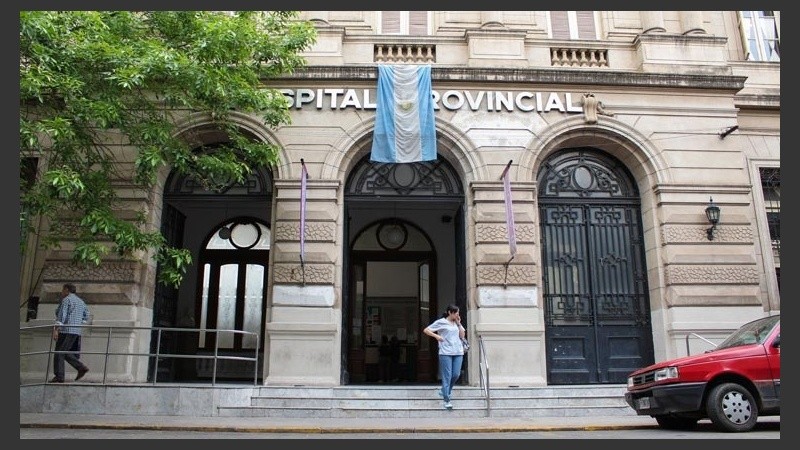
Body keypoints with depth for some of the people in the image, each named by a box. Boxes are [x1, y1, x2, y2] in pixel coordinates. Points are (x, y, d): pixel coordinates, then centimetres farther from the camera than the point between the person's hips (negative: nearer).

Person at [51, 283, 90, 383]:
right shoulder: (81, 301, 20)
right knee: (66, 353, 12)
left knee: (59, 353, -3)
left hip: (66, 330, -8)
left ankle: (59, 376, -7)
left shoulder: (66, 300, -5)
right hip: (77, 331, 8)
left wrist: (56, 329, -21)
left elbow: (61, 315, -16)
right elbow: (86, 317, 20)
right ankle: (81, 367, -3)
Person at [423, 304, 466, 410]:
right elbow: (426, 330, -1)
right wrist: (436, 336, -13)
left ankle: (445, 391, 28)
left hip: (458, 352, 5)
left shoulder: (457, 323, 16)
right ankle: (447, 400, -1)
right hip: (446, 353, -5)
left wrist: (459, 324, 5)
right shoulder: (441, 322, -1)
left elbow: (462, 335, 10)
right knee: (447, 376, -5)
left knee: (456, 375, 3)